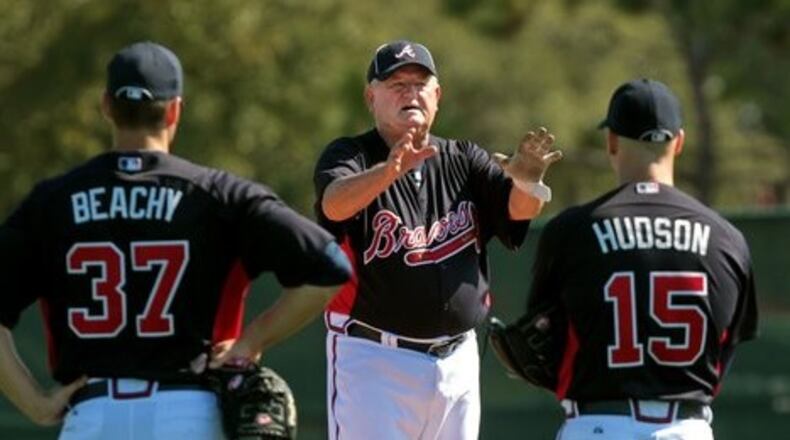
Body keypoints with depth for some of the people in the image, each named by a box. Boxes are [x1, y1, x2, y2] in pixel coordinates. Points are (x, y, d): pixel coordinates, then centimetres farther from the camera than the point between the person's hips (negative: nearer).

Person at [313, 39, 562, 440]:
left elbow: (520, 208, -7)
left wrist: (527, 180, -32)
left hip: (456, 361, 5)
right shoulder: (348, 156, -2)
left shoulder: (463, 161, 10)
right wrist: (390, 171, -45)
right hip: (372, 360, -5)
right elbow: (335, 204, -26)